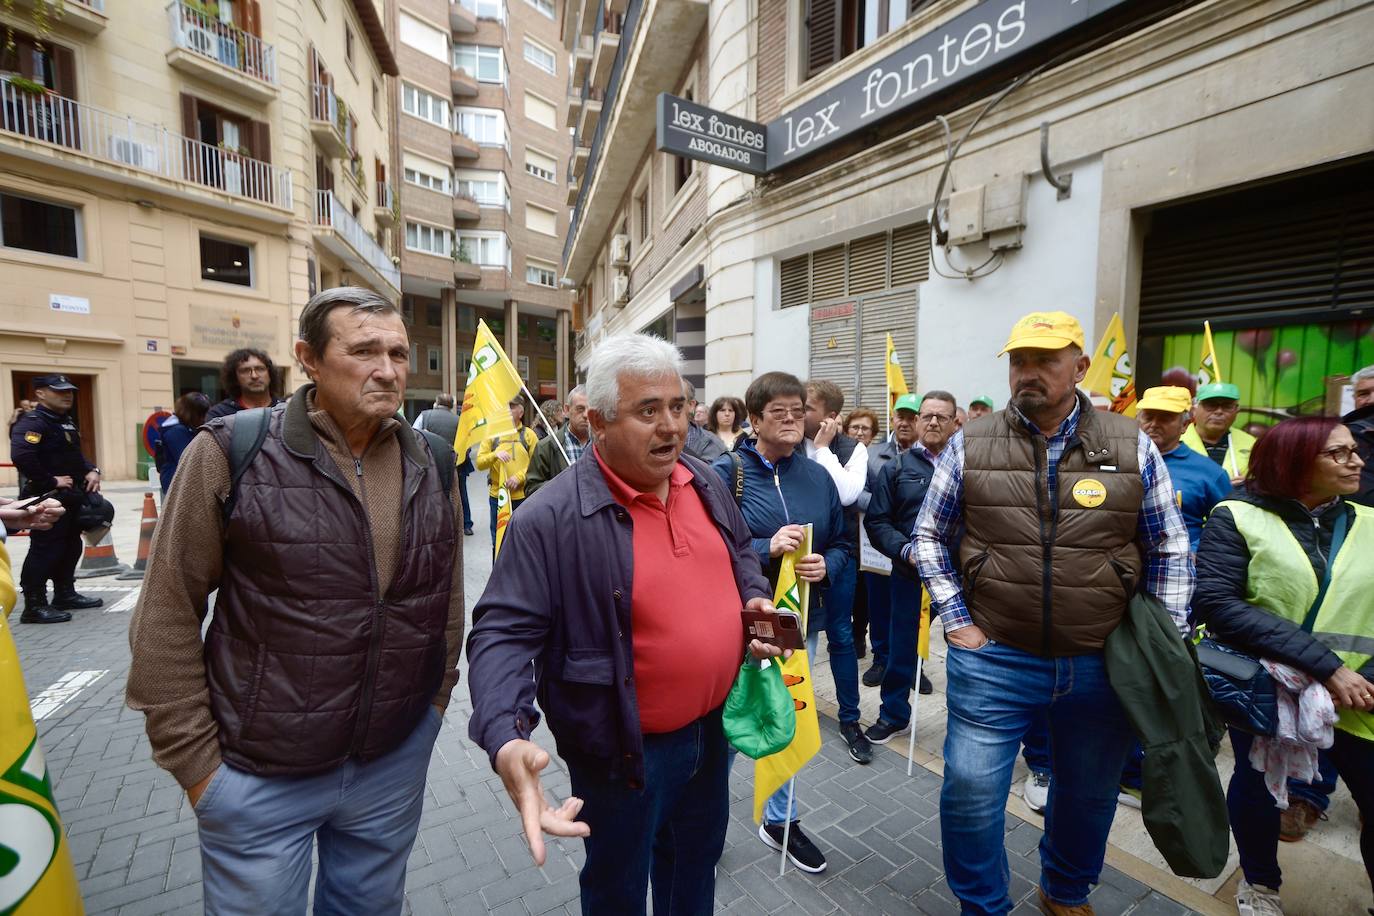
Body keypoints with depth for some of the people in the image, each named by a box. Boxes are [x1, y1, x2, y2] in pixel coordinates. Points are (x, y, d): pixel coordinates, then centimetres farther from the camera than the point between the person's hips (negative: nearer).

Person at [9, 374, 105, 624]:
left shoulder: (67, 423, 16)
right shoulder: (32, 422, -14)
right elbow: (21, 456, -29)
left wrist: (91, 471, 7)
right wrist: (51, 482, -24)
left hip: (72, 497, 9)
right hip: (48, 499, -9)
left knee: (71, 547, 16)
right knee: (44, 550, -5)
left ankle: (65, 594, 29)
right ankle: (34, 606, 3)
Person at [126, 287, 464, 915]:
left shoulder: (434, 464, -2)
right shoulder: (231, 452, -13)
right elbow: (167, 616, -8)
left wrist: (435, 699, 8)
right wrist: (195, 763, -6)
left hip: (396, 763, 4)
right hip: (260, 775, -3)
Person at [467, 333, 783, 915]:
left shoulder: (707, 484, -4)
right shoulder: (552, 518, -25)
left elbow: (740, 553, 12)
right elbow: (503, 632, -23)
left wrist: (755, 599, -6)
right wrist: (505, 737, -36)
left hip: (713, 727, 6)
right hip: (625, 750, -5)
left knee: (698, 858, 32)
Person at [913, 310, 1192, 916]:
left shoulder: (1133, 446, -1)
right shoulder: (970, 445, -4)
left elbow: (1168, 548, 6)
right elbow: (929, 537, 2)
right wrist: (956, 620, -4)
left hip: (1101, 664, 2)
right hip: (992, 659, -1)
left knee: (1089, 793, 22)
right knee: (971, 791, 3)